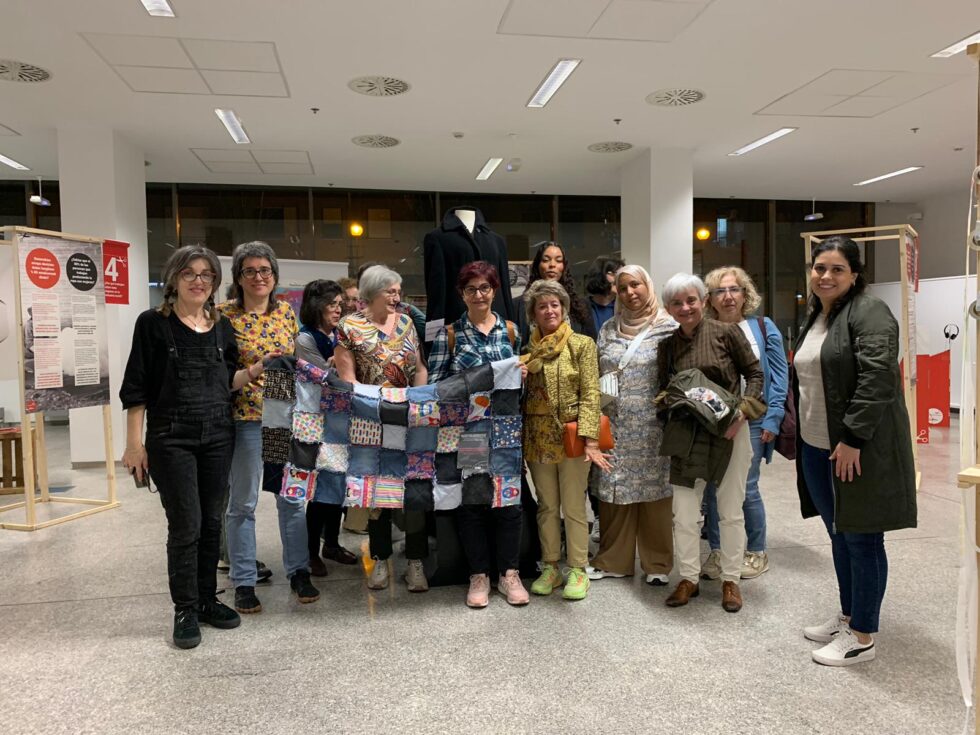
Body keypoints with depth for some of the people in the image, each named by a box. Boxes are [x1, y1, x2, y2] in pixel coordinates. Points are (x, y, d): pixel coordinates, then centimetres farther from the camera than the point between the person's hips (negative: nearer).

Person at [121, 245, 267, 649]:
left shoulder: (222, 326, 9)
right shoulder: (153, 323, -4)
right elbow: (136, 388, -5)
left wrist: (253, 371, -7)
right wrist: (135, 444, -8)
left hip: (218, 435, 4)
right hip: (171, 437, -4)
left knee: (211, 522, 11)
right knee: (185, 525, -1)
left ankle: (207, 600, 25)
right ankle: (185, 610, 15)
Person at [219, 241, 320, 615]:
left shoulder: (286, 311, 7)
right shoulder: (224, 314, -6)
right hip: (245, 416, -3)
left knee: (292, 496, 11)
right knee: (242, 503, 7)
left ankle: (298, 571, 25)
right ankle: (243, 581, 20)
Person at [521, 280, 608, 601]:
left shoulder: (582, 344, -3)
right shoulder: (526, 348, 7)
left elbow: (590, 394, -9)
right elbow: (517, 394, 12)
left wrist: (590, 439, -17)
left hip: (572, 437, -3)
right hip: (538, 438, 3)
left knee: (573, 507, 4)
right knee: (547, 506, 13)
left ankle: (577, 570, 17)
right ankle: (550, 568, 25)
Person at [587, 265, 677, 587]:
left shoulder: (668, 328, 0)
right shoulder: (608, 330, 12)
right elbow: (597, 376, 16)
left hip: (652, 427, -3)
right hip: (614, 426, 4)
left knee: (653, 491, 2)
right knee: (614, 491, 7)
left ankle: (657, 563, 17)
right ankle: (613, 560, 21)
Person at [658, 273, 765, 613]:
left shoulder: (727, 333, -6)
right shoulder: (667, 346, 4)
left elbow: (755, 373, -2)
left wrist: (743, 411, -15)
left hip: (729, 432, -2)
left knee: (731, 511, 9)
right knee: (684, 511, 5)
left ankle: (730, 580, 25)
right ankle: (688, 578, 22)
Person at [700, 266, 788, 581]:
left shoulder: (763, 328, 3)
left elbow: (779, 377, 1)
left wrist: (772, 420, -7)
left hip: (751, 421, -2)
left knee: (746, 489, 1)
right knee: (712, 489, 5)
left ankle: (756, 553, 21)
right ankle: (717, 553, 20)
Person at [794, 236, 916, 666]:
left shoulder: (868, 312, -12)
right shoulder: (816, 317, 15)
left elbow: (877, 379, -21)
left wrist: (853, 438, -24)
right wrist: (800, 430, 18)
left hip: (857, 448, -8)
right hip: (817, 448, 8)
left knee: (861, 538, 1)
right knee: (839, 535, 17)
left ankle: (864, 637, 13)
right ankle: (848, 617, 31)